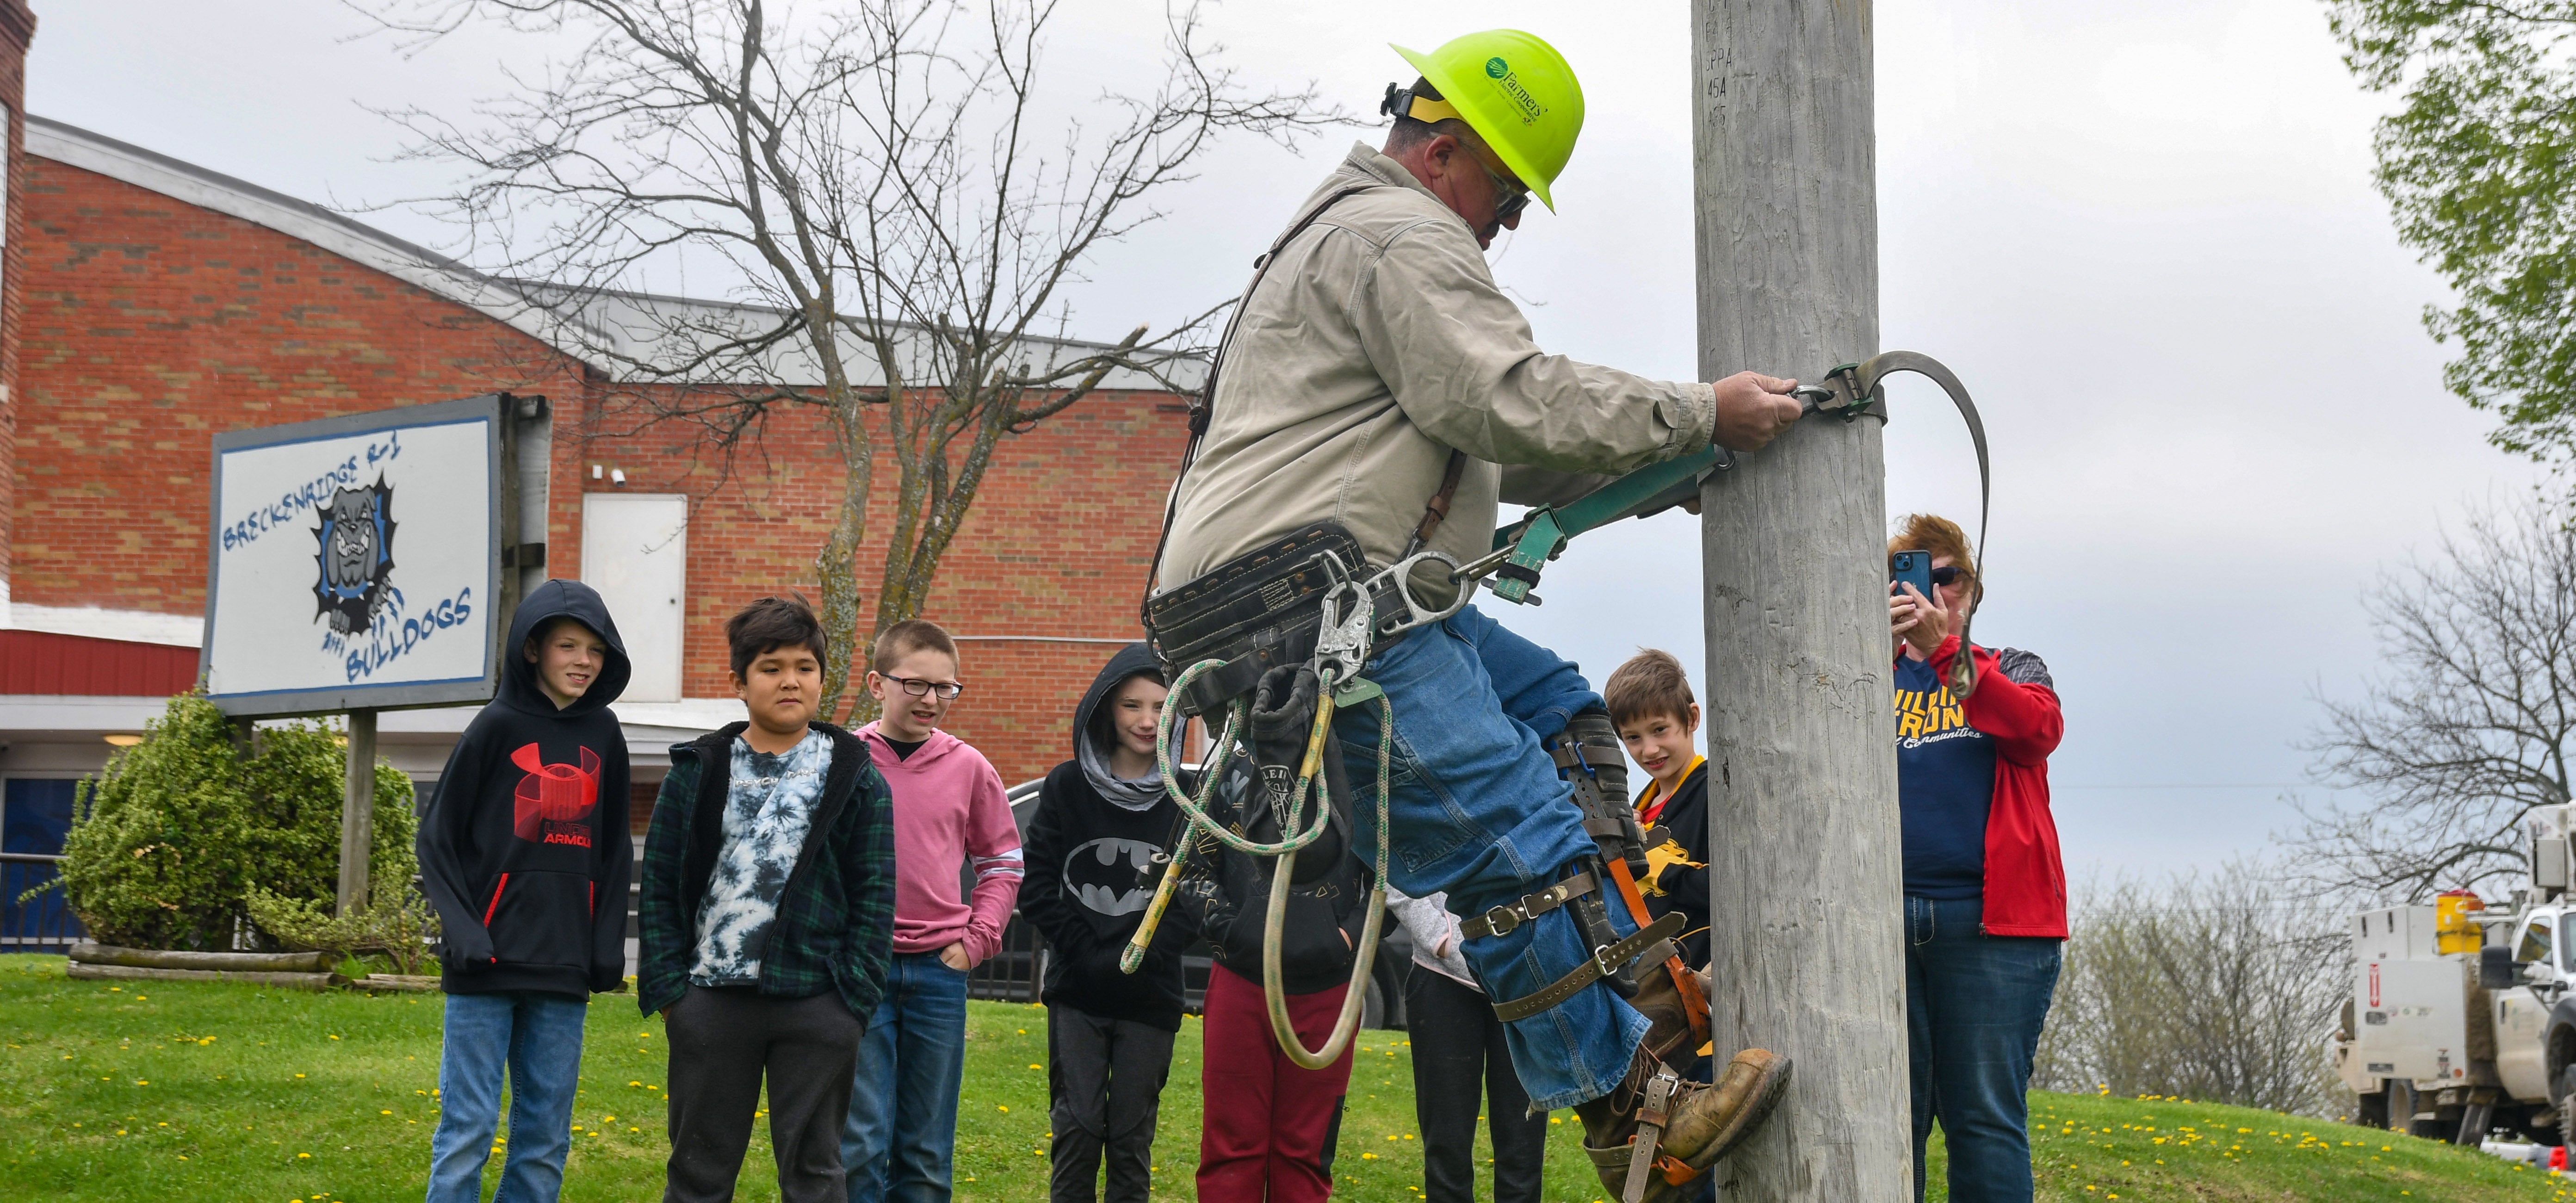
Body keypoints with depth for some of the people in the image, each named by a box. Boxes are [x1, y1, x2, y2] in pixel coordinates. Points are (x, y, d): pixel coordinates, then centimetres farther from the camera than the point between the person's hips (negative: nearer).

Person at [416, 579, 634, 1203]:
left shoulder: (603, 735, 9)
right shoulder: (498, 726, -2)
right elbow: (438, 838, 0)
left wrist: (609, 946, 6)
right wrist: (463, 930, -10)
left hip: (564, 968, 4)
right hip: (488, 965, -4)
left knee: (546, 1136, 6)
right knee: (467, 1130, -4)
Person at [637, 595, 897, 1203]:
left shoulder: (855, 777, 3)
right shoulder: (697, 770, 6)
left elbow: (875, 895, 1)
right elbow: (661, 886, 5)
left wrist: (854, 999, -7)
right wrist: (667, 987, -4)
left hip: (816, 1009, -1)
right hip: (713, 996, 1)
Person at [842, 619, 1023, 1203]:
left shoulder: (969, 768, 4)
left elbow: (1002, 863, 14)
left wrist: (976, 940, 3)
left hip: (940, 970, 3)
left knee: (928, 1151, 8)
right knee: (862, 1142, -5)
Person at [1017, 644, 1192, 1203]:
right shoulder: (1067, 786, 2)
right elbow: (1036, 885, 0)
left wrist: (1143, 956, -14)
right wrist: (1087, 952, -10)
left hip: (1150, 997, 0)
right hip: (1076, 993, 0)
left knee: (1133, 1136, 4)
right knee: (1078, 1126, -2)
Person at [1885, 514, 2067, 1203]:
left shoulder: (2011, 671, 17)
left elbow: (2041, 729, -6)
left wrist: (1943, 648, -18)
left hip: (1991, 918, -1)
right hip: (1884, 915, 1)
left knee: (1986, 1117, -6)